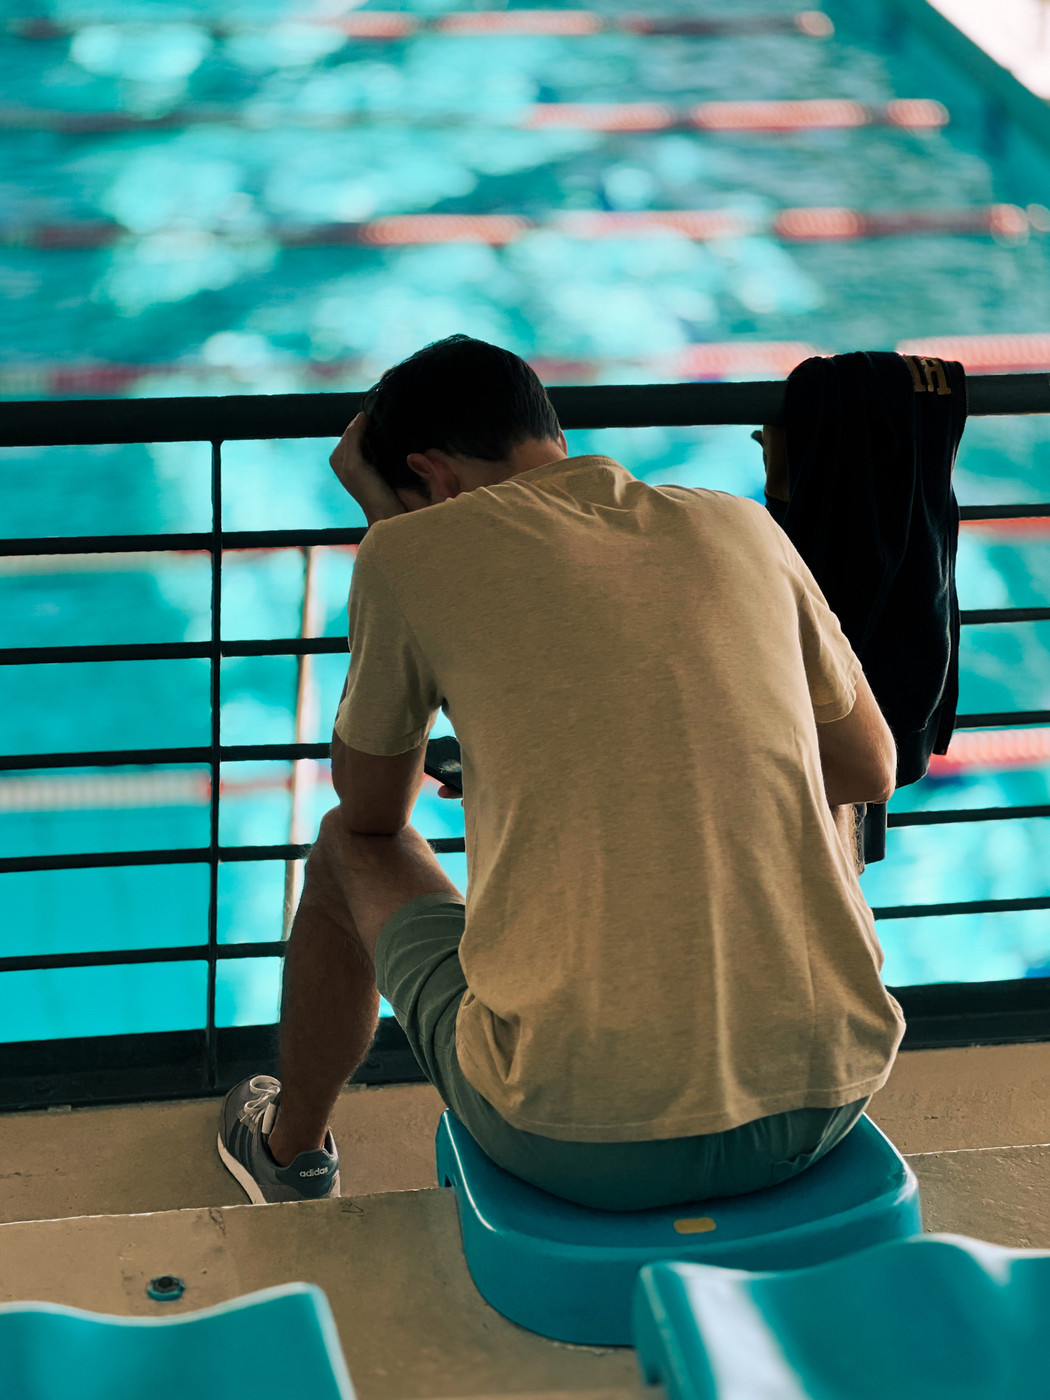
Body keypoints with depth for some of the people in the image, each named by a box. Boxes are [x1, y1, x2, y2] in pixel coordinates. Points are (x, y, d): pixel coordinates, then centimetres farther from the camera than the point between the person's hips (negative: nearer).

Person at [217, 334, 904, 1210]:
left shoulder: (414, 553, -2)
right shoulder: (742, 528, 8)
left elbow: (370, 807, 14)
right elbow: (870, 771, 21)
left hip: (586, 1145, -3)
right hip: (826, 1101, 4)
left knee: (347, 851, 26)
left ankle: (292, 1149, 51)